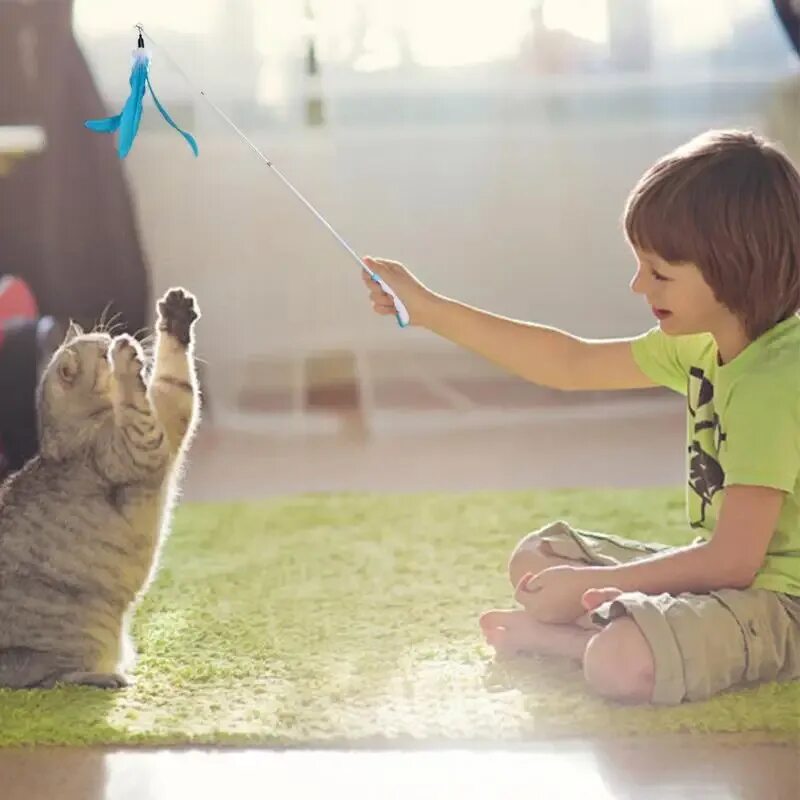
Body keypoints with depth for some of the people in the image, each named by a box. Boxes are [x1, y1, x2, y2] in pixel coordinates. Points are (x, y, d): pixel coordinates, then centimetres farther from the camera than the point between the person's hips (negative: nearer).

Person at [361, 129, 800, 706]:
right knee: (536, 556, 20)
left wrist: (588, 585, -21)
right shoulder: (701, 344, 2)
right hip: (724, 572, 10)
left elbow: (733, 561, -29)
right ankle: (613, 627, -5)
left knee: (623, 665, -36)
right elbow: (573, 363, 13)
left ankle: (562, 637, -5)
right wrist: (430, 311, 11)